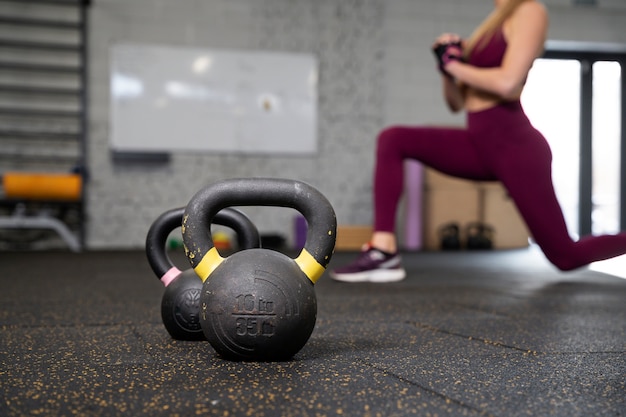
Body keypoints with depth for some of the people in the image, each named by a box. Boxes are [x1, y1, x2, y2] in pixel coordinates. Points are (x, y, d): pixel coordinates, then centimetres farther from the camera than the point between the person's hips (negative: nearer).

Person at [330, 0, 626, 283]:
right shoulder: (491, 26, 17)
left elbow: (507, 83, -22)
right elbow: (456, 104, 18)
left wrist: (455, 66, -8)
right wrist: (447, 66, 0)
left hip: (514, 146, -8)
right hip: (480, 146, 8)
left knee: (565, 257, -1)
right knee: (392, 140, -8)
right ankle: (384, 254, -15)